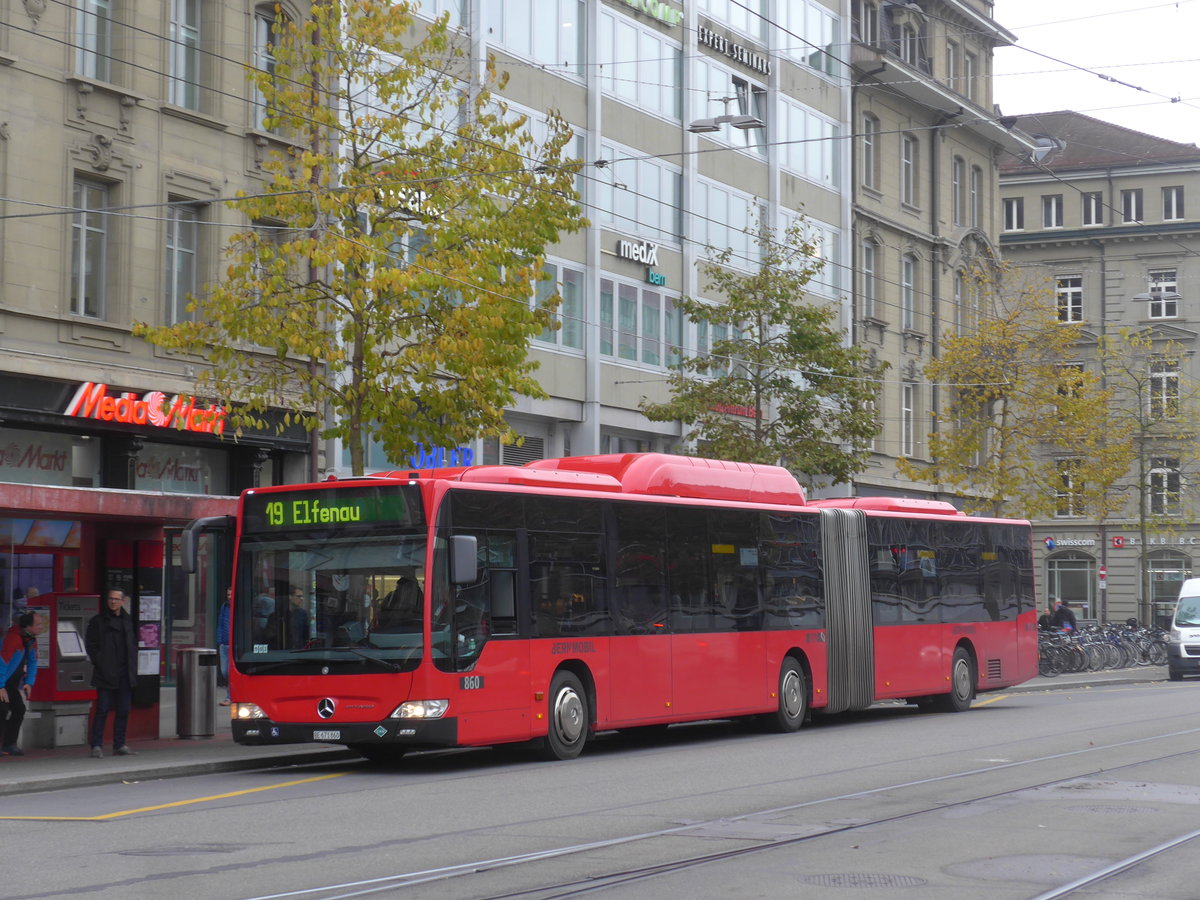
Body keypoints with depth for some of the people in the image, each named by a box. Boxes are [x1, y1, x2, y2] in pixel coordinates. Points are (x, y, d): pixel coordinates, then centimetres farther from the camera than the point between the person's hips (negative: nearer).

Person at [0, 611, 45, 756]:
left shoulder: (31, 641, 4)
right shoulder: (13, 638, -25)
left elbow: (32, 663, 16)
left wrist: (29, 683, 6)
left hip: (12, 684, 9)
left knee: (19, 710, 5)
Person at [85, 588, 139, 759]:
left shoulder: (128, 621, 12)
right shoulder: (97, 621, 2)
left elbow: (134, 643, 18)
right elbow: (90, 645, 0)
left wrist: (132, 666, 7)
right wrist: (99, 663, -8)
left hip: (125, 674, 4)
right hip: (106, 674, -4)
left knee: (123, 710, 6)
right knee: (102, 710, -7)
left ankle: (119, 745, 14)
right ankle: (97, 746, -4)